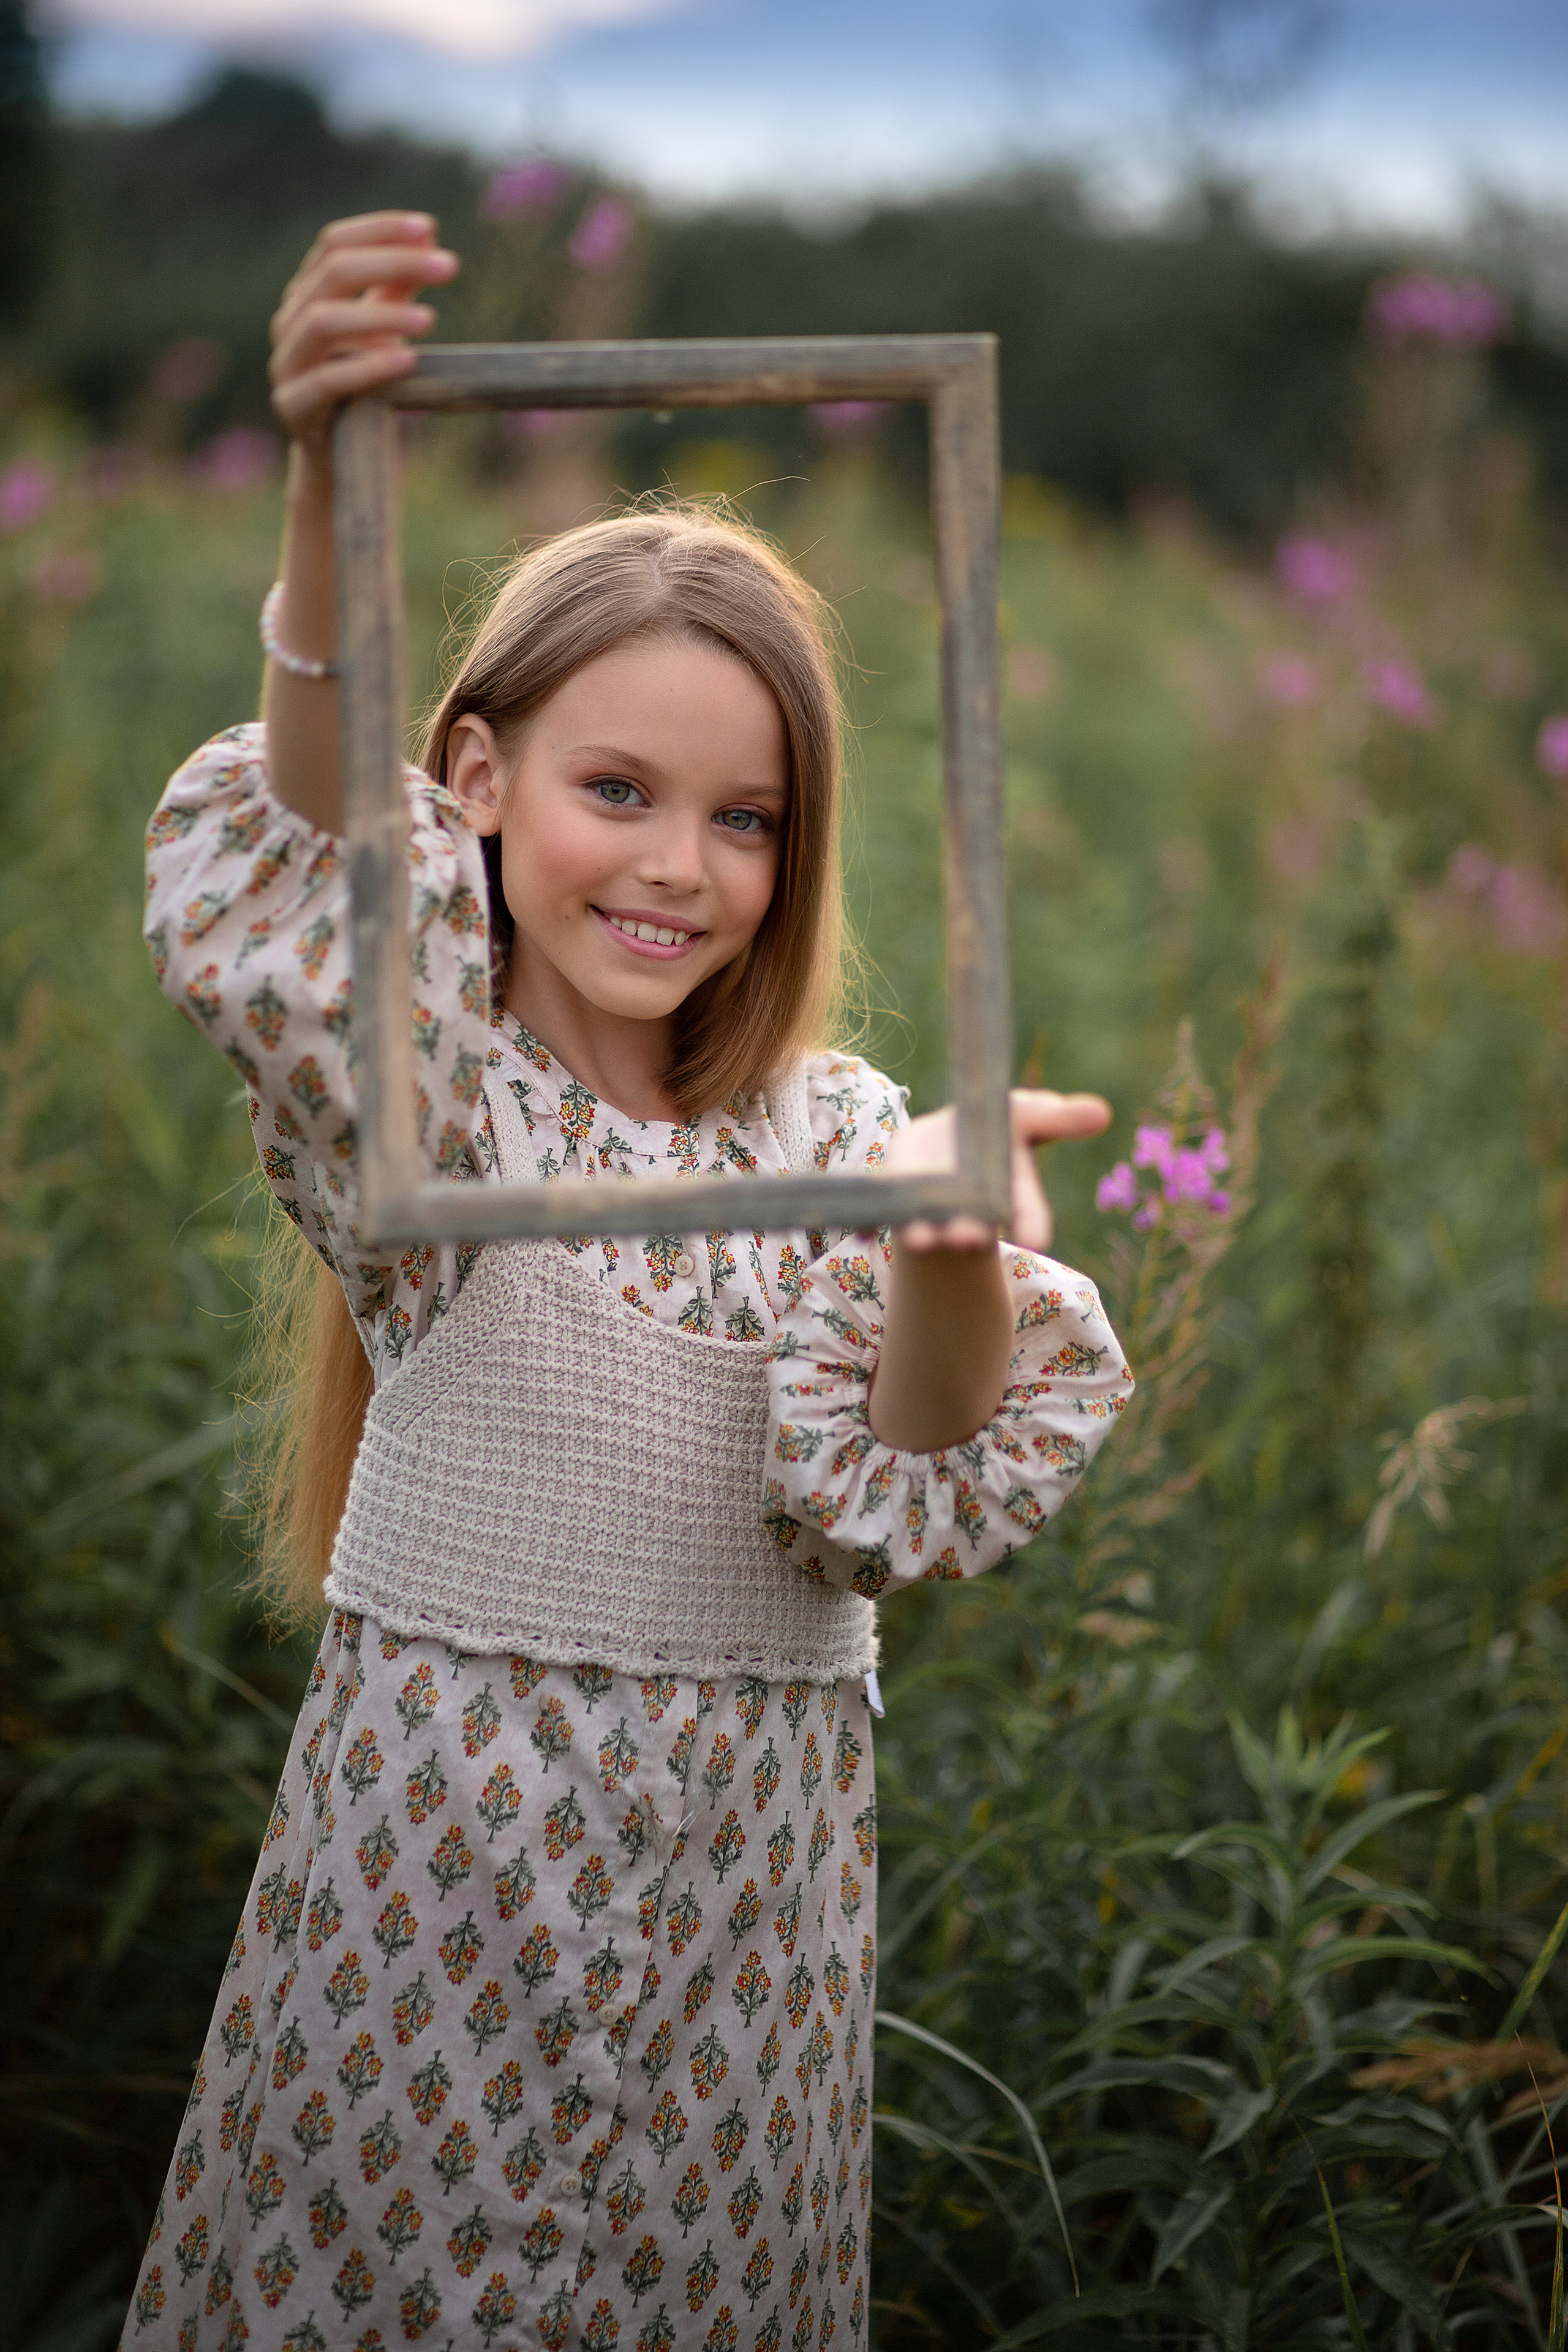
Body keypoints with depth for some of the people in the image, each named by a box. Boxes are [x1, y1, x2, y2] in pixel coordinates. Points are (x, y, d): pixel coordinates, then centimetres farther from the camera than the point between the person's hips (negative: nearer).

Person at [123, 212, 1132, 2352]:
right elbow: (300, 875, -27)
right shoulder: (434, 1087, -6)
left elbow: (899, 1504, -8)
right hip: (445, 1833, -3)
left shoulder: (834, 1132, 4)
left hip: (747, 1857, 3)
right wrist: (328, 498, -45)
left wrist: (954, 1265, -31)